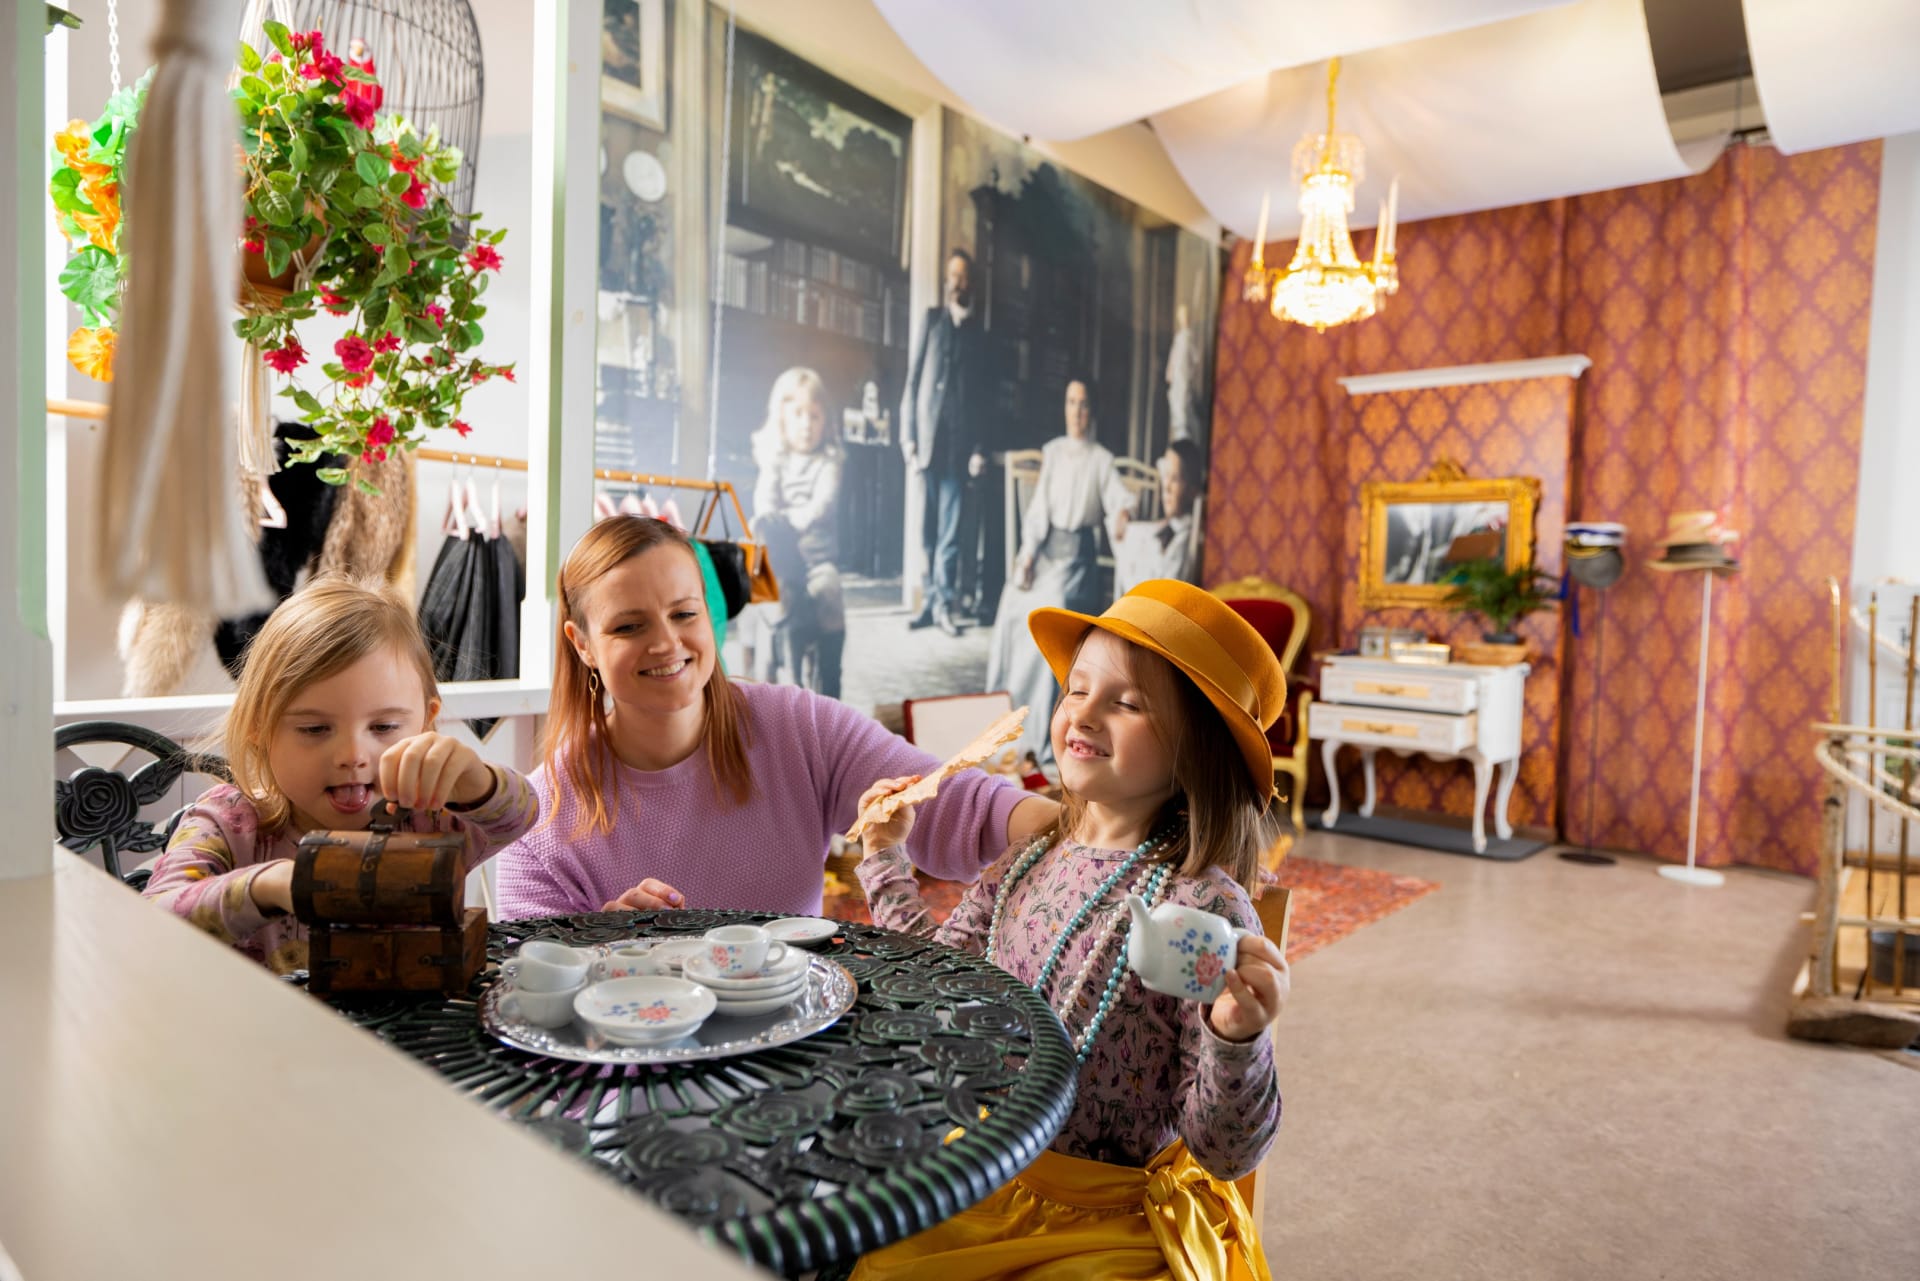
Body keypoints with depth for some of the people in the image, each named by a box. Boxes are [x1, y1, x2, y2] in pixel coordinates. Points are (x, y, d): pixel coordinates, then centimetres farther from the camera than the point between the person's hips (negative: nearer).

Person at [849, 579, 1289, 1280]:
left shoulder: (1203, 908, -22)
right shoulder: (1029, 861, -2)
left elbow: (1225, 1151, -18)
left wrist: (1236, 1038, -36)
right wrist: (886, 859, 13)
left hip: (1108, 1221, -5)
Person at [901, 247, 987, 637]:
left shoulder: (978, 333, 15)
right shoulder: (932, 319, 11)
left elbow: (982, 395, 12)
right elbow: (913, 380, 5)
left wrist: (979, 448, 0)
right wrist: (908, 439, -4)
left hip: (960, 441, 0)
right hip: (928, 437, 0)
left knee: (950, 527, -4)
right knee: (928, 527, 2)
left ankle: (944, 603, 0)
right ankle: (931, 599, 9)